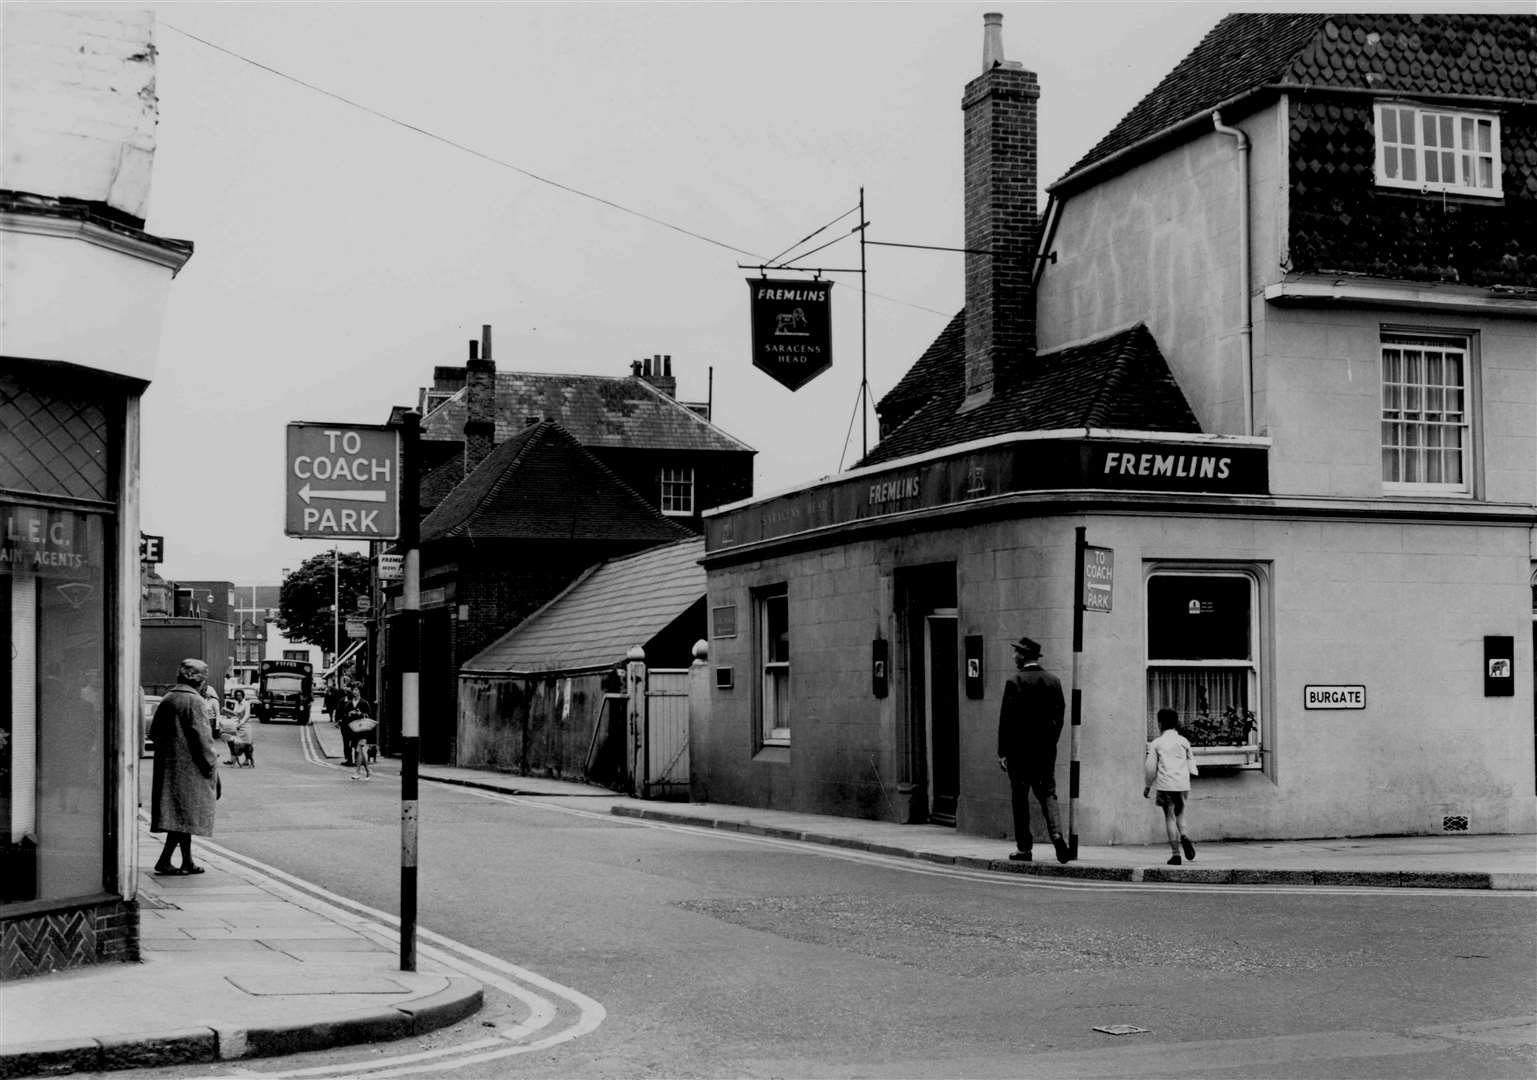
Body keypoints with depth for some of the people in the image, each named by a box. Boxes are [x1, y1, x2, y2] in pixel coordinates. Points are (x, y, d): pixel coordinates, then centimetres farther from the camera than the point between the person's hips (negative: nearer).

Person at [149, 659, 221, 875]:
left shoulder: (166, 700, 10)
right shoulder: (195, 702, -13)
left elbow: (153, 732, 15)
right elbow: (202, 738, -16)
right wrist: (211, 765, -8)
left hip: (166, 766, 8)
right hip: (189, 767, -8)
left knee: (181, 815, 14)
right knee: (185, 814, -4)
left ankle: (187, 862, 19)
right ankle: (164, 861, -11)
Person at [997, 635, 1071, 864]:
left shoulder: (1015, 682, -10)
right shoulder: (1054, 681, 6)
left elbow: (1007, 718, -11)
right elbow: (1059, 716, 9)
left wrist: (1002, 752, -7)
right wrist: (1050, 742, 16)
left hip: (1020, 749, -4)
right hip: (1046, 750, 4)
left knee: (1020, 798, 4)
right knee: (1048, 793, 9)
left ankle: (1023, 848, 6)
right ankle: (1057, 835, -13)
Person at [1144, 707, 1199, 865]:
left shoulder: (1156, 743, 1)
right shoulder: (1183, 741, 8)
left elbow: (1150, 767, 1)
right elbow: (1191, 762, 11)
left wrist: (1147, 786, 12)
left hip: (1165, 784, -2)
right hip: (1182, 784, 2)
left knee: (1170, 817, 1)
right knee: (1180, 813, 17)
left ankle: (1175, 853, -4)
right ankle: (1184, 836, -14)